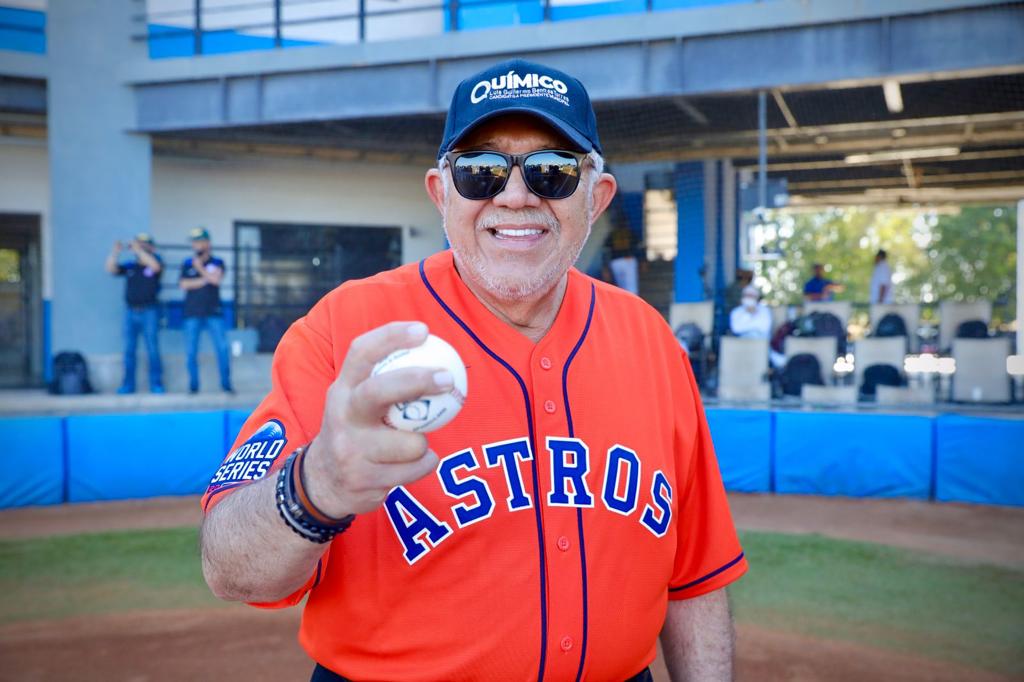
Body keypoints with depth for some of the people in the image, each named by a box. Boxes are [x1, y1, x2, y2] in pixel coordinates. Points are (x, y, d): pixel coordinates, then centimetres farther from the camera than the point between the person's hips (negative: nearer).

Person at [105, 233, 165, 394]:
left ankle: (156, 384, 4)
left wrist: (138, 250, -19)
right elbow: (110, 269, 2)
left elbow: (155, 266, -21)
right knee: (128, 350, 6)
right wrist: (115, 252, -10)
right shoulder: (129, 266, 11)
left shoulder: (155, 262, 2)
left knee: (152, 349, -2)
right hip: (130, 311, 4)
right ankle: (128, 384, 11)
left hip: (149, 311, -4)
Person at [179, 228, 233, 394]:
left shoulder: (217, 262, 7)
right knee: (191, 351, 1)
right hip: (192, 313, 1)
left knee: (222, 348, -7)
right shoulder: (187, 264, 10)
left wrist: (200, 268, -5)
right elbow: (183, 285, -3)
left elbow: (216, 279, -11)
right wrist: (205, 279, -9)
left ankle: (226, 384, 0)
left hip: (214, 312, -1)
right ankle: (193, 385, 10)